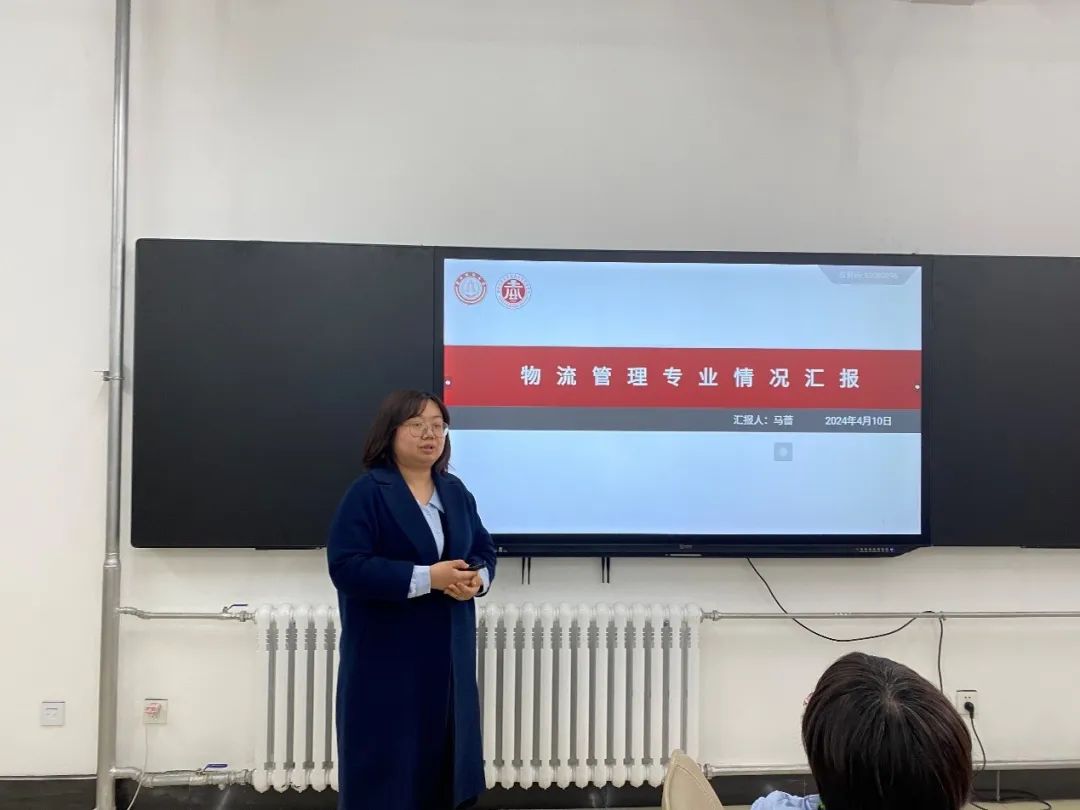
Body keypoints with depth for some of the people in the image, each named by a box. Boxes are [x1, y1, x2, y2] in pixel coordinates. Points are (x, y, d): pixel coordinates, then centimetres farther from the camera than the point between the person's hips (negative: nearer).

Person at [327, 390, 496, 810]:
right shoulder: (367, 493, -11)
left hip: (448, 653, 6)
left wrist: (477, 578, -10)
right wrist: (426, 577, -23)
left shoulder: (456, 492, 10)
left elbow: (484, 549, 14)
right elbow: (346, 567, -20)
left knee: (440, 750, 13)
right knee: (385, 761, 1)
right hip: (387, 657, -6)